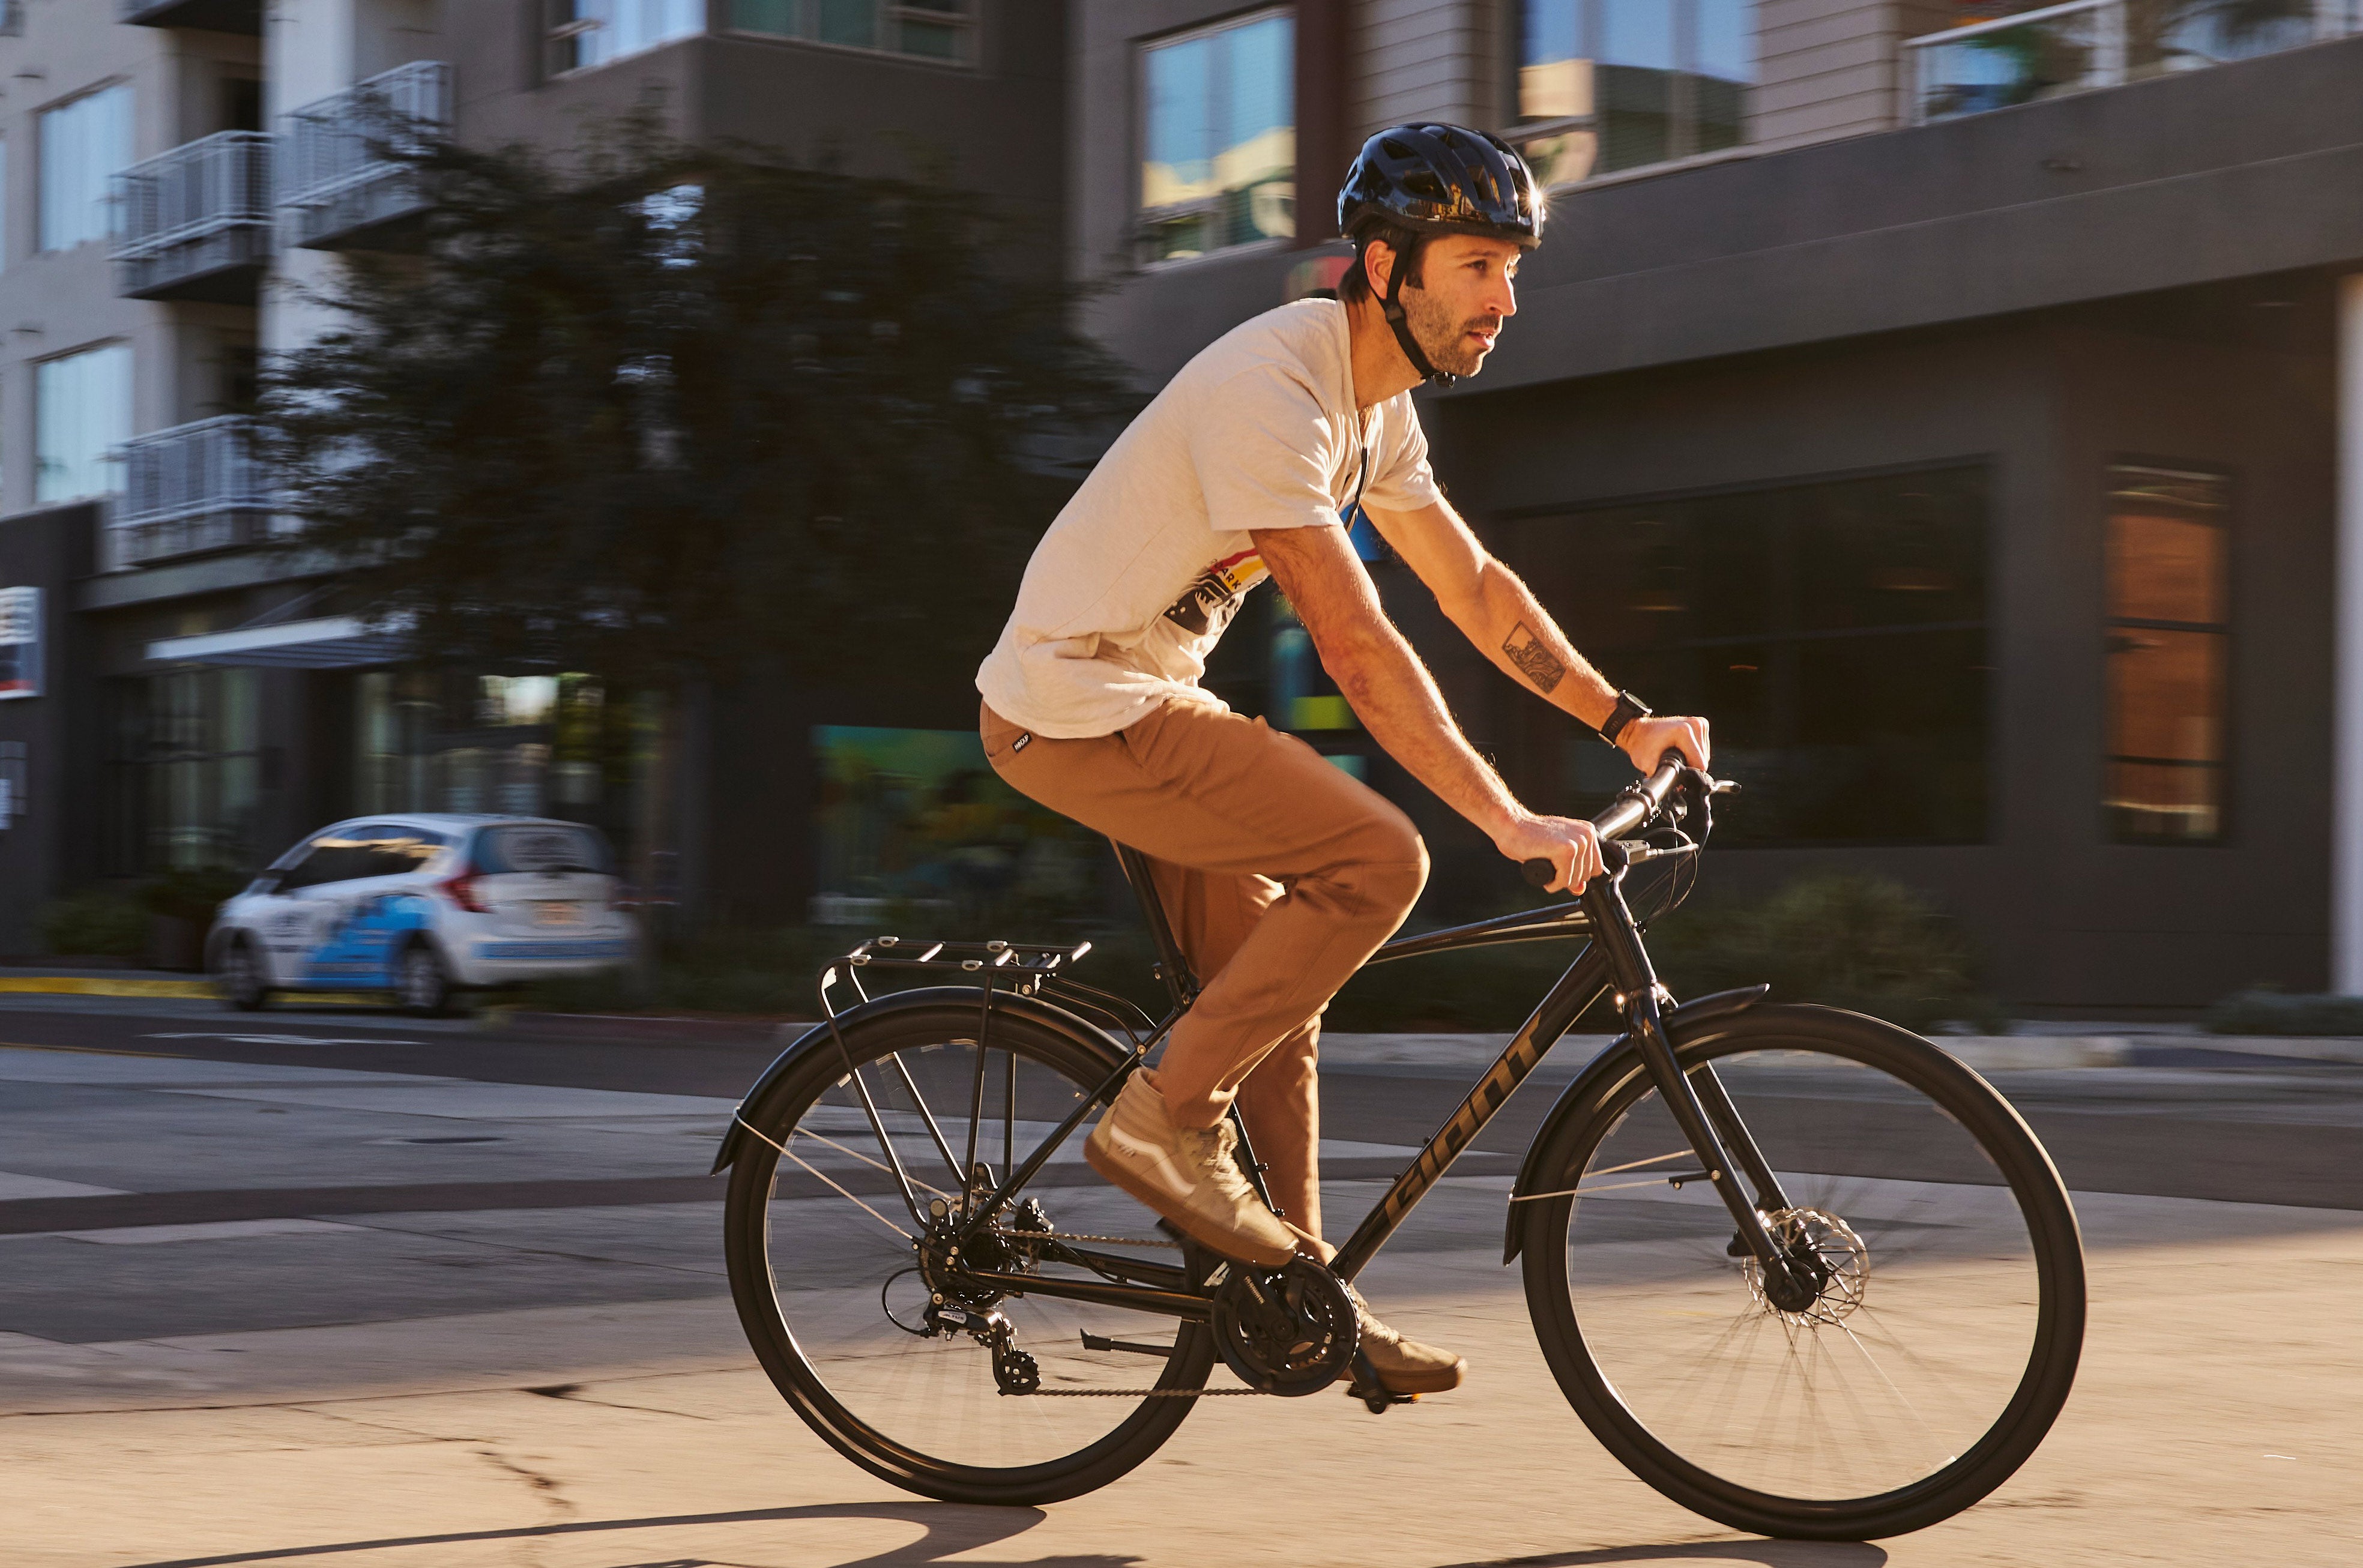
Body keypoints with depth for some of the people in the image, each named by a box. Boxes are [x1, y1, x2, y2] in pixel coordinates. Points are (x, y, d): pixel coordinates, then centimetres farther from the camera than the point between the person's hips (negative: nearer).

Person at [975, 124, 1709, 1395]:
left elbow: (1472, 585, 14)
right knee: (1376, 858, -18)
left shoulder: (1374, 402, 7)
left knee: (1271, 980, 11)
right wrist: (1509, 823, -29)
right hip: (1076, 710, -10)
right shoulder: (1271, 394, -24)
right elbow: (1358, 649, -28)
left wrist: (1626, 719, 8)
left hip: (1144, 699, 10)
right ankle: (1164, 1118, -8)